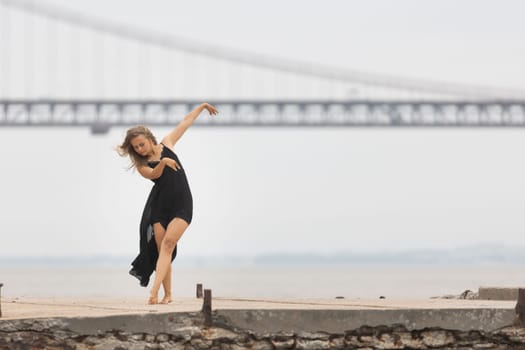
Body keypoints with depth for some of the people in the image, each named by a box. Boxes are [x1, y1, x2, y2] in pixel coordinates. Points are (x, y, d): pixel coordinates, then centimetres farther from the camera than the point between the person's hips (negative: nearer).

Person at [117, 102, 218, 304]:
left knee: (168, 243, -19)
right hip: (159, 206, 1)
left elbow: (185, 123, 18)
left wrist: (203, 106, 27)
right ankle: (167, 294, 4)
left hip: (182, 205, -1)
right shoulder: (141, 165, 2)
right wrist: (163, 162, -38)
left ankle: (154, 291, -30)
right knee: (162, 248, -5)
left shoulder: (166, 145, 7)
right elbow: (153, 174, -19)